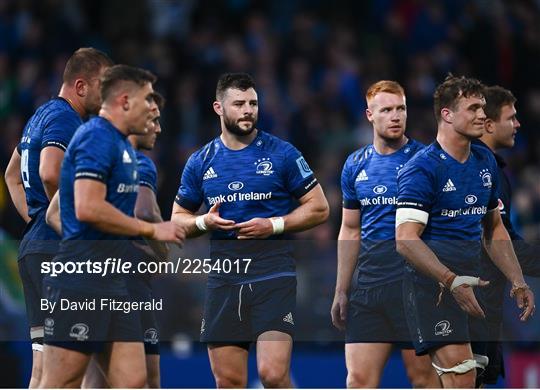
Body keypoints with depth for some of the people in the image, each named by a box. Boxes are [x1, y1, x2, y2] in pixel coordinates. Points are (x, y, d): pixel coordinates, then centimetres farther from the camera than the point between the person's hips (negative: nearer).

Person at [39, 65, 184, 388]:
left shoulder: (122, 144, 19)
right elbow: (88, 208, -23)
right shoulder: (97, 138, -12)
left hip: (114, 283, 10)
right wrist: (152, 230, -14)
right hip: (80, 282, -10)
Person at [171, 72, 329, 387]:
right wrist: (204, 223, -4)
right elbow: (178, 218, 18)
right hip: (223, 276, 4)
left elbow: (319, 208, 2)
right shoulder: (201, 162, 10)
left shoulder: (281, 154, 0)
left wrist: (273, 225, -12)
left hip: (272, 272, -4)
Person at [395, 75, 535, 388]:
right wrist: (452, 281, -28)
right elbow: (406, 240, -19)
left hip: (470, 284, 8)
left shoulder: (486, 162, 14)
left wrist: (518, 282, 16)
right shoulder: (422, 168, -11)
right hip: (431, 284, -8)